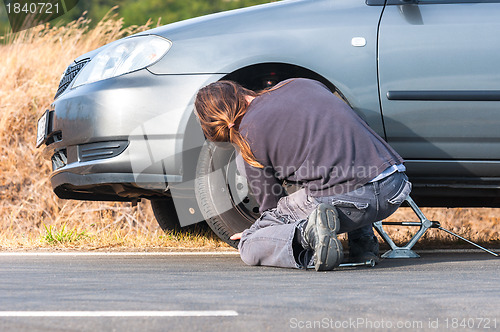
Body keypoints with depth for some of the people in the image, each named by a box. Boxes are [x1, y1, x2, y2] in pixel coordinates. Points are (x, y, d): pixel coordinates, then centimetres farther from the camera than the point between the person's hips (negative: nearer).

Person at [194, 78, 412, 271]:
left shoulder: (249, 134, 4)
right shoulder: (301, 84, 21)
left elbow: (271, 204, 14)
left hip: (344, 202, -6)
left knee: (250, 248, 11)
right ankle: (363, 242, 24)